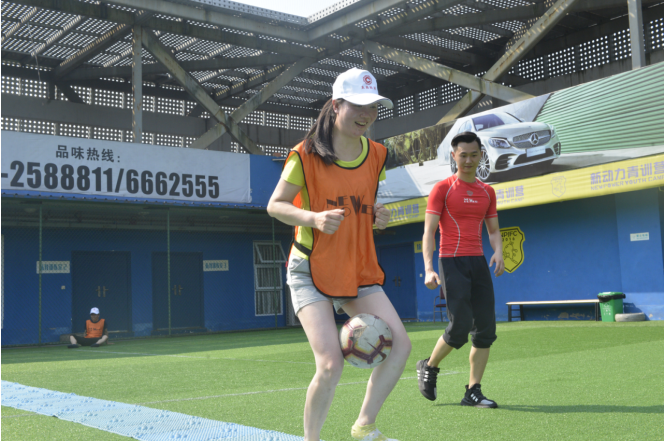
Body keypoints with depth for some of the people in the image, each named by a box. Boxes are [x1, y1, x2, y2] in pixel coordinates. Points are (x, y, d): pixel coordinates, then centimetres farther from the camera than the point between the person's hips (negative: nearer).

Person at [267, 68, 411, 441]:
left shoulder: (376, 155, 5)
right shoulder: (306, 155, -11)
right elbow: (275, 205, -6)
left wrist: (378, 215, -3)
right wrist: (313, 217, -24)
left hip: (359, 270, 6)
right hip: (311, 270, -5)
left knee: (400, 344, -6)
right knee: (331, 364, -17)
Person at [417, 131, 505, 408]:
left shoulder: (487, 192, 15)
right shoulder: (442, 188, 0)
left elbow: (493, 230, 20)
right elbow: (429, 232, -5)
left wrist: (498, 252, -3)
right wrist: (429, 268, -17)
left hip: (479, 262, 5)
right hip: (452, 261, -5)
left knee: (486, 328, -1)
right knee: (460, 325, -13)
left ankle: (473, 392, 9)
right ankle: (428, 367, 14)